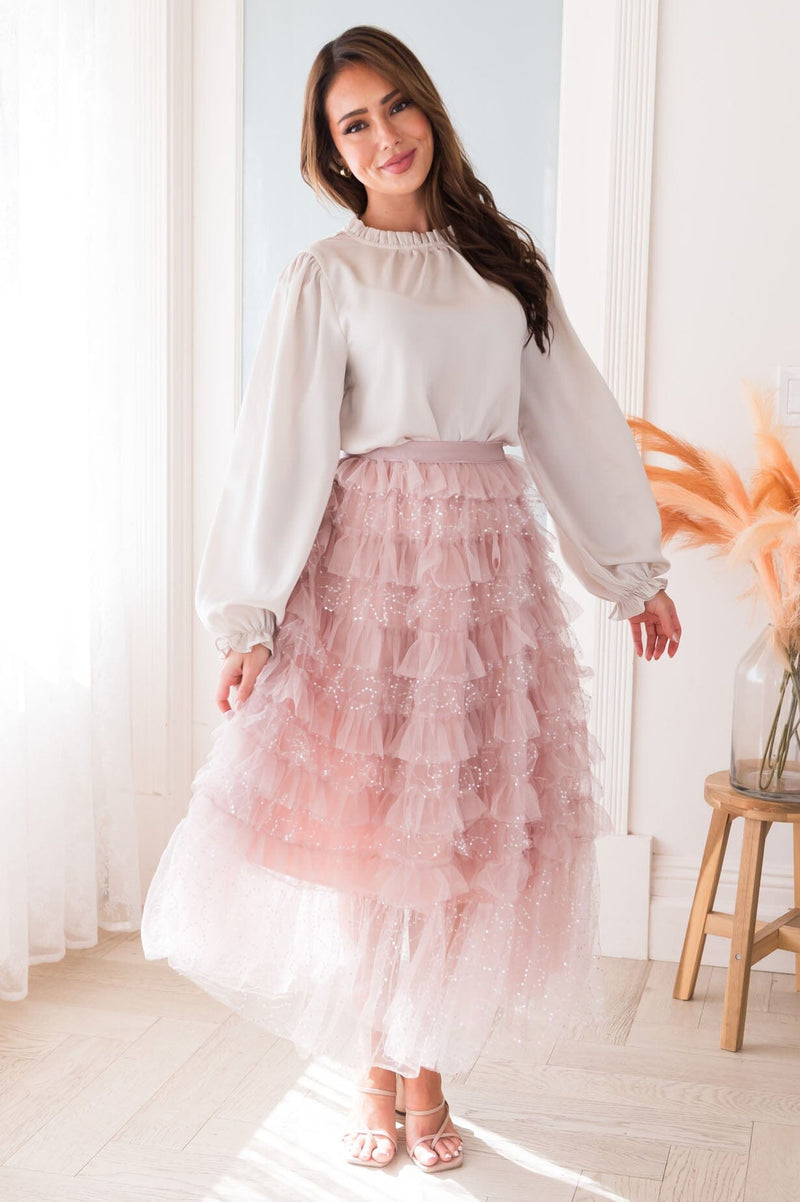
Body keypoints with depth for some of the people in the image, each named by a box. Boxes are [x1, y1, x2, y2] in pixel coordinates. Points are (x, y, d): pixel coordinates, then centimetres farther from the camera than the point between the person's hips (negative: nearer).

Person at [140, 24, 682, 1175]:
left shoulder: (504, 260, 12)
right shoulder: (326, 274, 0)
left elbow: (571, 417, 14)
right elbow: (283, 448, -6)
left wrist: (635, 569, 13)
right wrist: (250, 616, -12)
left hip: (492, 562, 4)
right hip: (373, 560, -3)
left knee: (470, 827, 5)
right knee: (370, 818, 1)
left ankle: (429, 1072, 20)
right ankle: (373, 1074, 20)